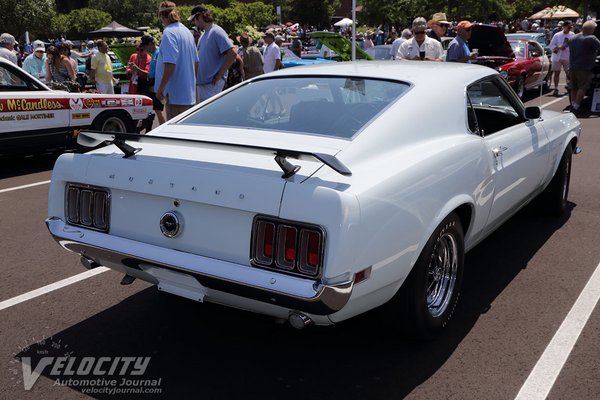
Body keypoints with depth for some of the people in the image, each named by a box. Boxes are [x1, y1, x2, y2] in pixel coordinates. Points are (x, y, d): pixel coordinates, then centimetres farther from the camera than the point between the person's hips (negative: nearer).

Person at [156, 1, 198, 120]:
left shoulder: (169, 32, -13)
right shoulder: (187, 31, 13)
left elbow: (170, 64, -22)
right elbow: (195, 62, 19)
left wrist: (161, 87, -17)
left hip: (176, 93, -9)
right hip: (189, 92, 9)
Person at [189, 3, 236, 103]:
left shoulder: (216, 32, -12)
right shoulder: (204, 34, 16)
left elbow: (232, 53, -22)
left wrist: (219, 75, -19)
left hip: (212, 83, -9)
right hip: (200, 82, 9)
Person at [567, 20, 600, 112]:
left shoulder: (572, 38, 14)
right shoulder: (591, 39, -12)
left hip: (572, 67, 7)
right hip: (584, 68, -7)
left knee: (573, 88, 14)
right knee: (582, 88, -4)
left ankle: (573, 104, 16)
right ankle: (576, 106, -9)